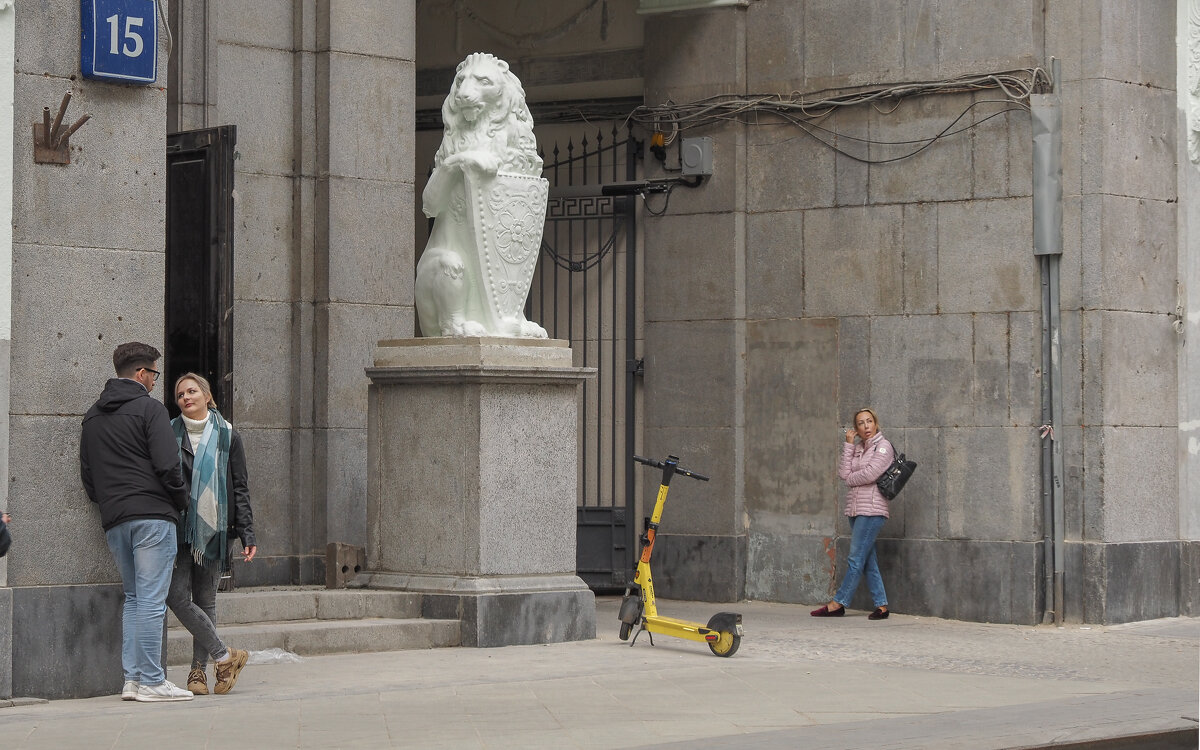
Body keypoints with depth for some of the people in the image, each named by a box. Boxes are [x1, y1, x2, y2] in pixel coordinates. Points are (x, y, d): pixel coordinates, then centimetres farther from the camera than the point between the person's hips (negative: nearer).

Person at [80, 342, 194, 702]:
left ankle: (133, 678, 8)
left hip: (114, 522, 7)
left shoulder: (92, 417, 17)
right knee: (152, 600, -7)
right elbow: (167, 465, -12)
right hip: (152, 515, -7)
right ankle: (151, 682, -8)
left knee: (133, 598, 14)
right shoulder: (149, 408, -5)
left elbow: (87, 475, 18)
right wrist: (181, 501, 2)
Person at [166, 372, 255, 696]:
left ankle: (199, 669, 10)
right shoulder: (169, 434, 8)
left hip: (213, 529, 0)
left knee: (205, 600, 2)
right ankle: (224, 656, -6)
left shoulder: (227, 436, 7)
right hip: (178, 526, 0)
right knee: (177, 595, -14)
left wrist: (247, 534, -1)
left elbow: (240, 488, 7)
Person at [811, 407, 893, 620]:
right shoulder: (857, 448, 16)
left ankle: (838, 603, -6)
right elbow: (843, 473, 3)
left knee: (856, 559, -7)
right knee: (868, 562, 6)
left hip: (872, 510, -8)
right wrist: (848, 445, 1)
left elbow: (870, 474, -15)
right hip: (856, 510, 8)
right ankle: (881, 605, 8)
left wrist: (850, 479, 2)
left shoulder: (883, 447, -3)